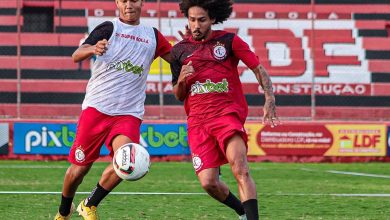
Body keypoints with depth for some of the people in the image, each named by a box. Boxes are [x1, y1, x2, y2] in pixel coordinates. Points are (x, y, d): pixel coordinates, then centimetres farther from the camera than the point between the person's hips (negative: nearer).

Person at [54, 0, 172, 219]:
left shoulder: (153, 36, 12)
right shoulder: (108, 28, 1)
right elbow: (76, 56, -12)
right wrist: (93, 49, -35)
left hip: (129, 113, 2)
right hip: (96, 108, -2)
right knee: (79, 168, 3)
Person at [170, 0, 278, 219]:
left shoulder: (229, 41, 4)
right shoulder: (179, 50, 12)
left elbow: (258, 68, 3)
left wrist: (269, 100, -11)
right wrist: (181, 81, -4)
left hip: (227, 113, -3)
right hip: (197, 121, 3)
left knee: (241, 171, -24)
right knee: (208, 183, -7)